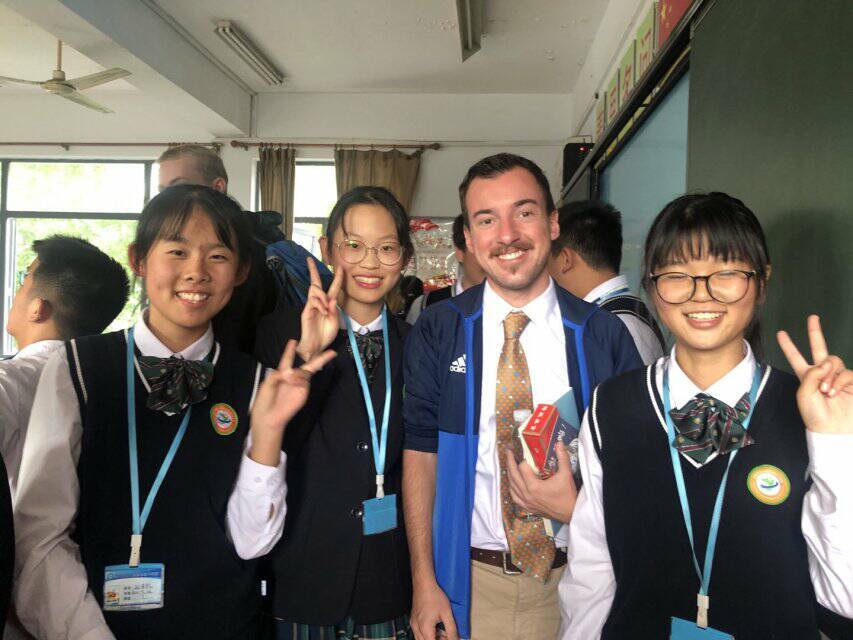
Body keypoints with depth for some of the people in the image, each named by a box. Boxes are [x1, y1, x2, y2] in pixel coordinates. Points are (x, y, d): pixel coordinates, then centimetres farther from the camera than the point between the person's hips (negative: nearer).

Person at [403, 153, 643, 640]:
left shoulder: (605, 336, -5)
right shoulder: (437, 332, -5)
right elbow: (420, 451, -5)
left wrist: (576, 508, -18)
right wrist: (424, 582, -8)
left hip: (573, 580, 1)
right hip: (472, 579, 0)